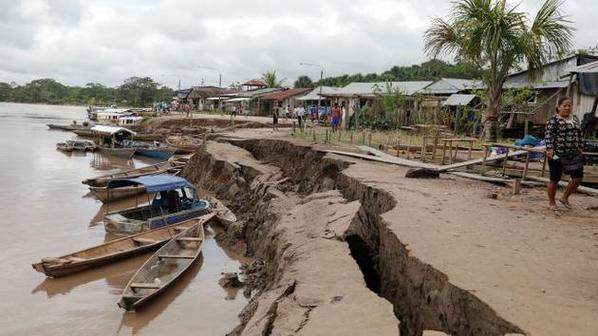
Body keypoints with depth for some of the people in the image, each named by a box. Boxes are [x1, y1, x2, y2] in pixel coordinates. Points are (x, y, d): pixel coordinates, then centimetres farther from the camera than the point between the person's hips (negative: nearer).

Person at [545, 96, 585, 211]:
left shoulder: (575, 120, 13)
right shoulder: (553, 120, -7)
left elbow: (580, 135, 19)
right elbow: (548, 135, -14)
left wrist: (580, 149, 13)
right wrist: (549, 149, -22)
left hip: (573, 154, 6)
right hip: (557, 154, -6)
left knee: (578, 177, 0)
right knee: (555, 179, 2)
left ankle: (565, 198, 20)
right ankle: (551, 202, 18)